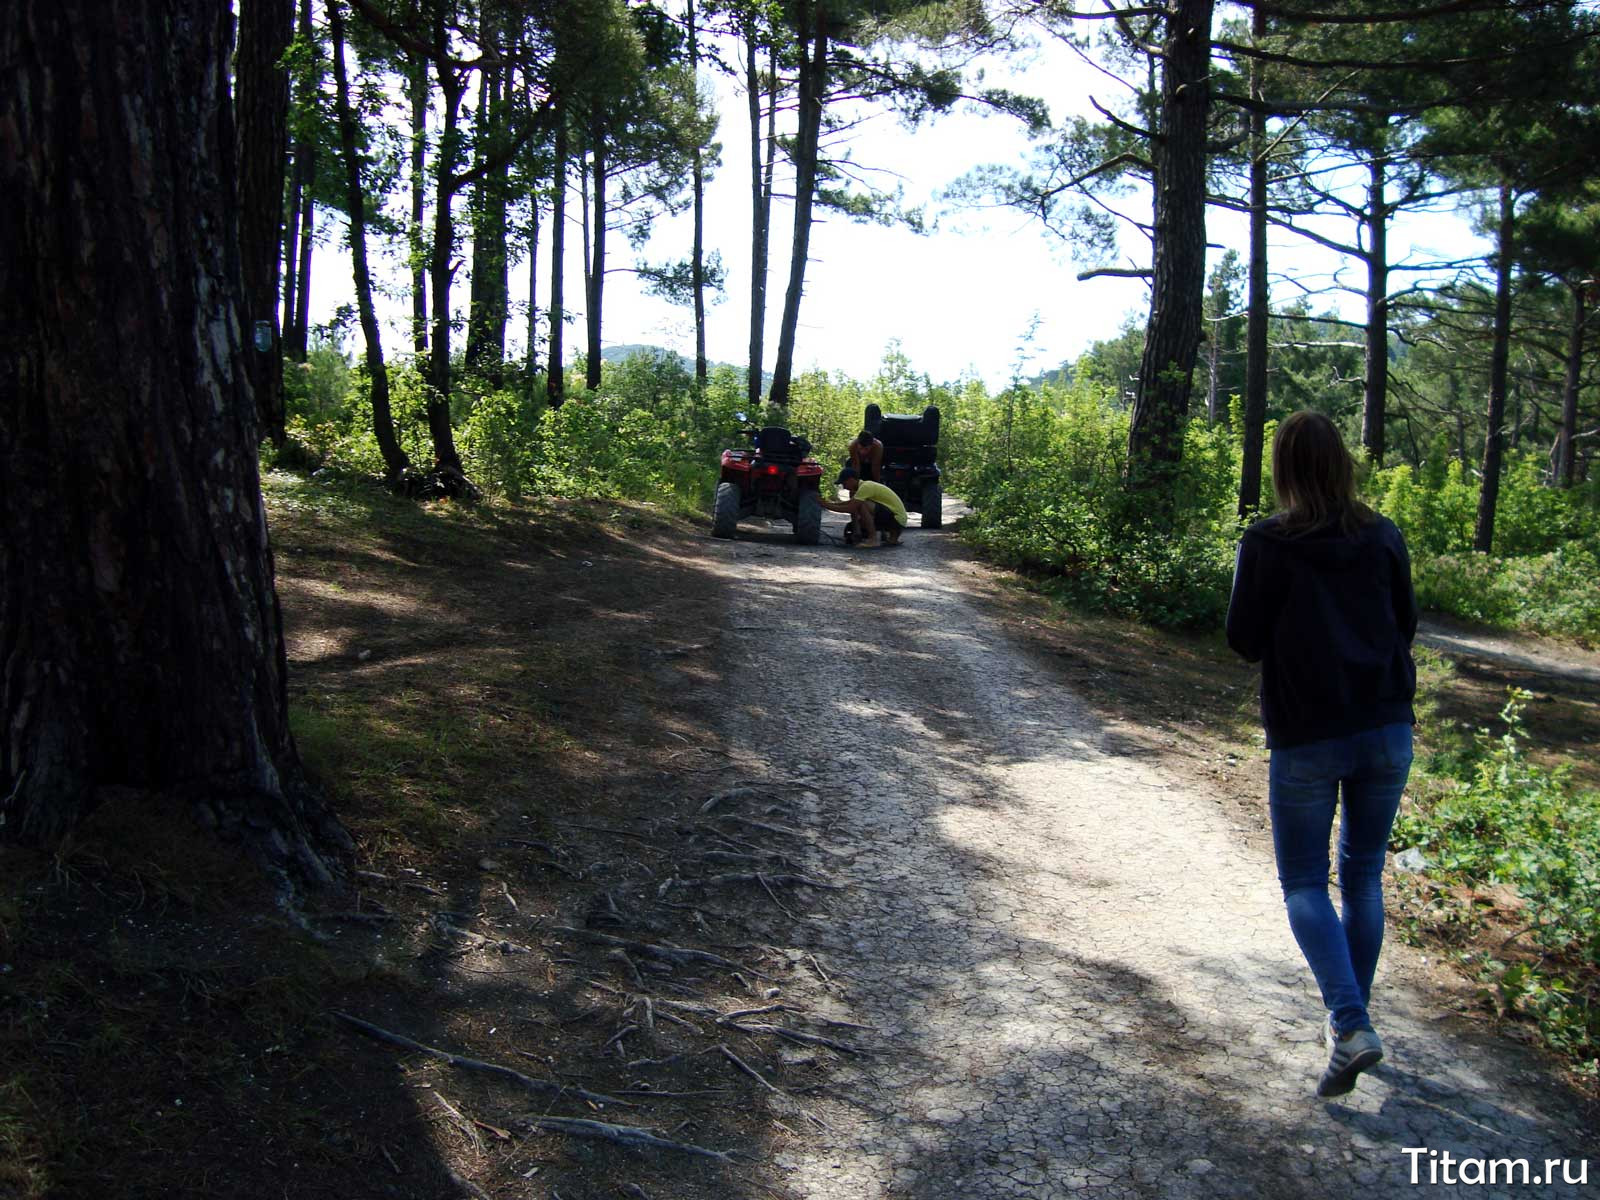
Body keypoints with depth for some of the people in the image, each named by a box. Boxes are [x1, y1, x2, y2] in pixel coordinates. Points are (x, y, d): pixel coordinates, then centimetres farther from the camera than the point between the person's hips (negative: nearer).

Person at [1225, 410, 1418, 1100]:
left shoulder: (1266, 545, -10)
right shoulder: (1383, 538, 1)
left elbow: (1245, 641, -6)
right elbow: (1405, 625, 11)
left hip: (1305, 738, -4)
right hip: (1387, 731, 4)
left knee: (1304, 882, 7)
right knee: (1363, 874, 17)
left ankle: (1350, 1024, -11)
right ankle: (1351, 1019, 26)